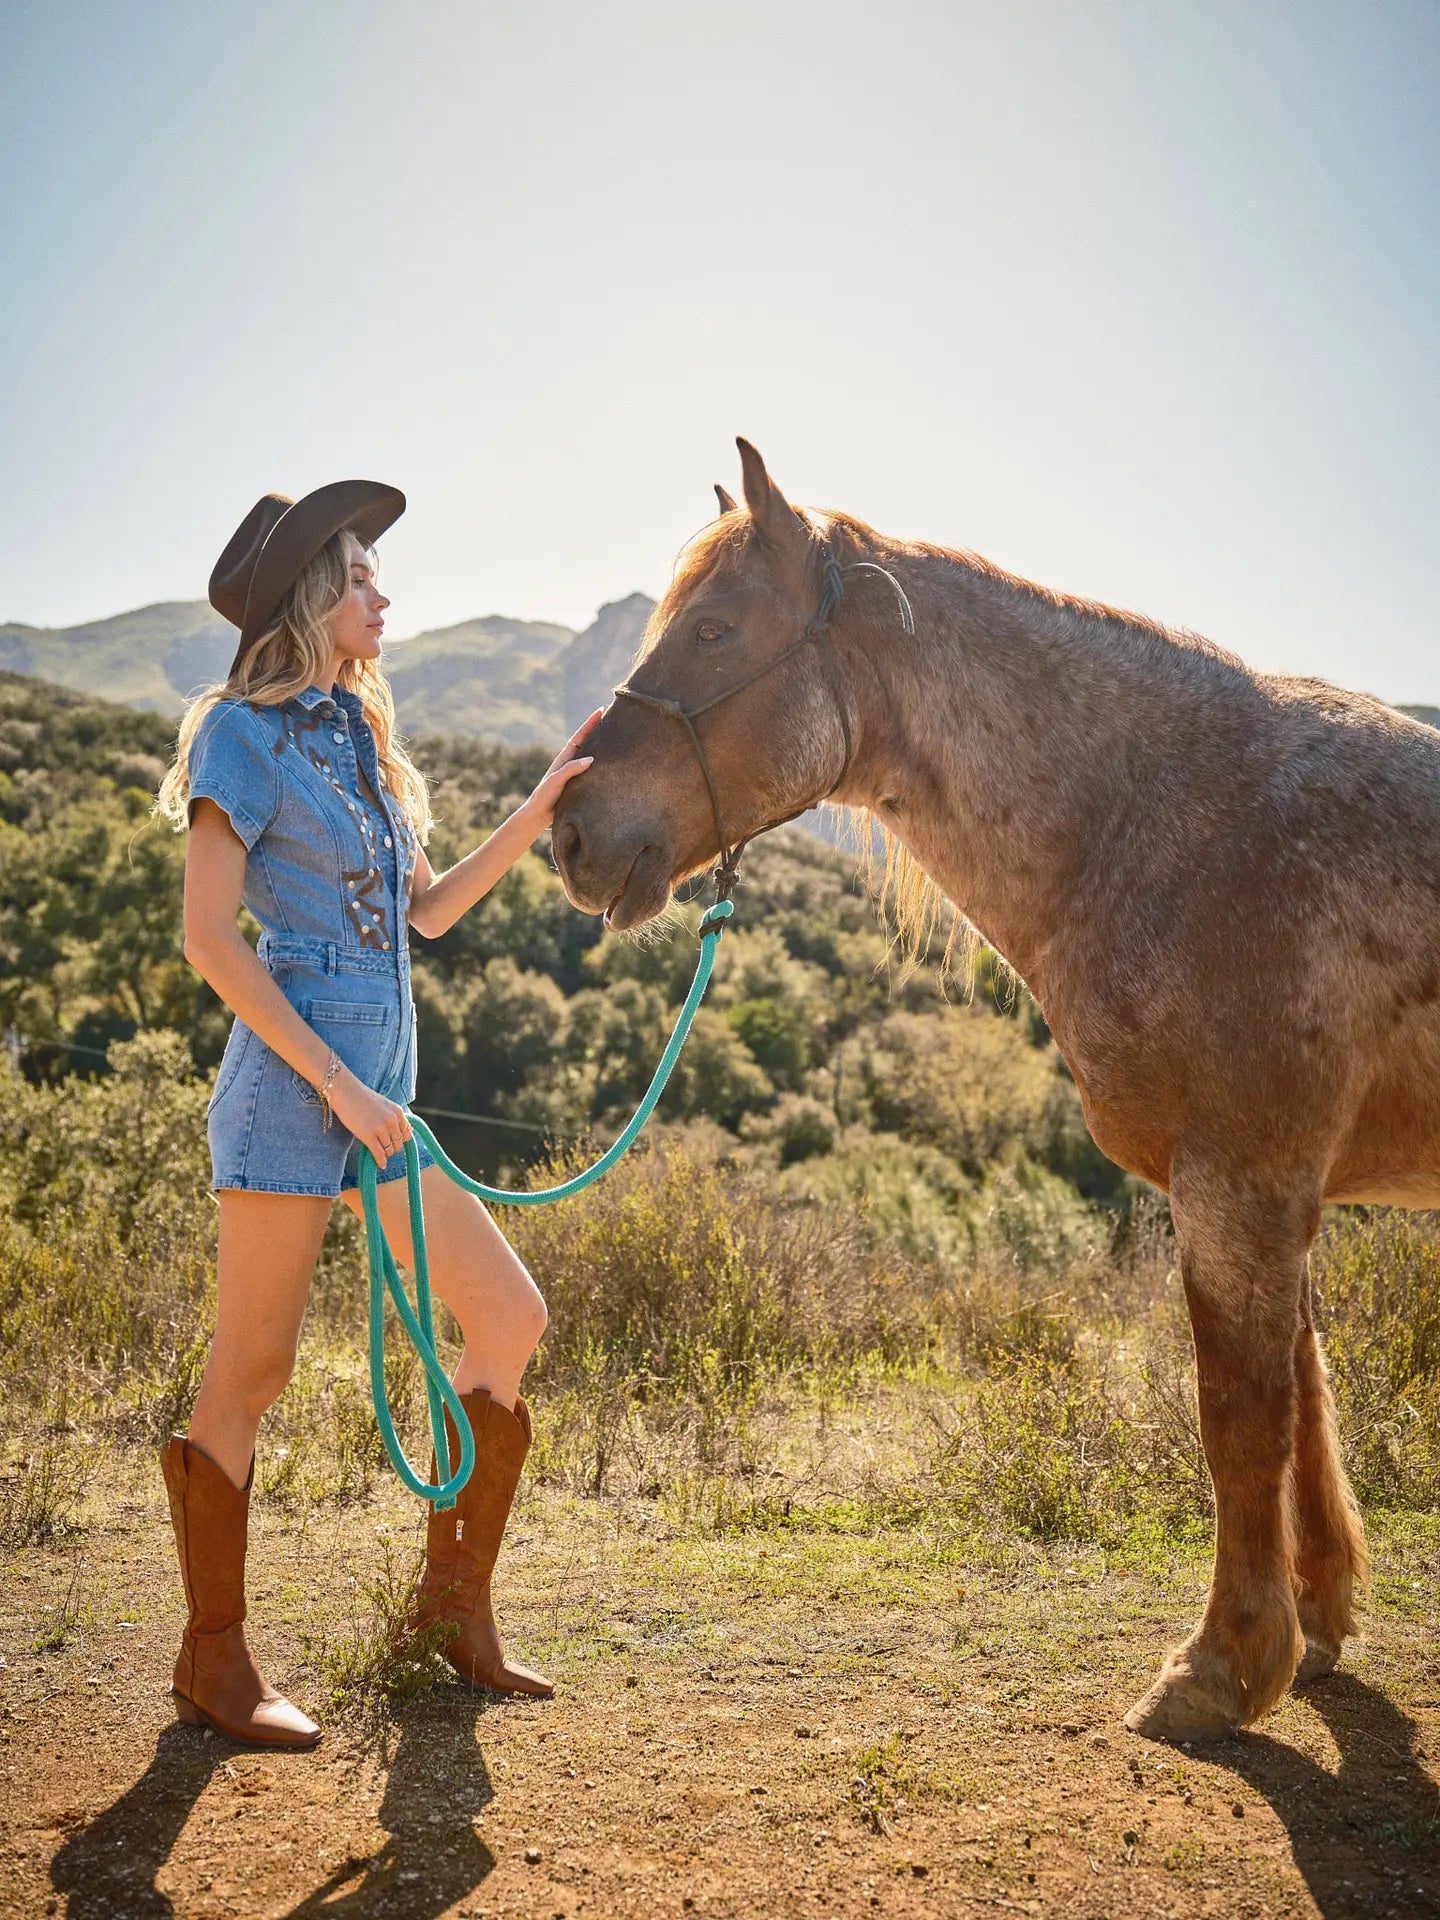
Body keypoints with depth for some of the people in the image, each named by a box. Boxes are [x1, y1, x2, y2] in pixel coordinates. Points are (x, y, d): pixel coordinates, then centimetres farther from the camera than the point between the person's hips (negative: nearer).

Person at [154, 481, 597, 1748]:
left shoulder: (355, 734, 17)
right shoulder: (246, 733, -7)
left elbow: (428, 910, 19)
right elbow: (209, 937, -14)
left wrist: (539, 814, 11)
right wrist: (338, 1083, -17)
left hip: (374, 1091, 9)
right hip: (290, 1086, -9)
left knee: (511, 1319, 9)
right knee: (252, 1375, 1)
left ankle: (456, 1594, 23)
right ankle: (214, 1666, 16)